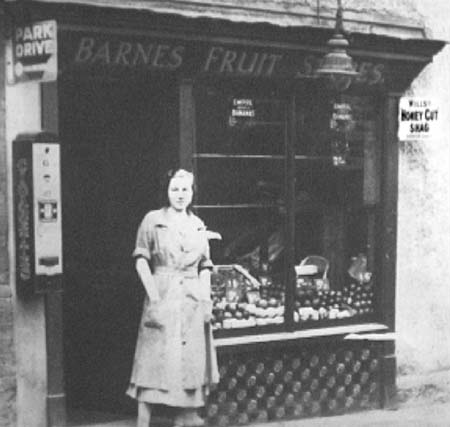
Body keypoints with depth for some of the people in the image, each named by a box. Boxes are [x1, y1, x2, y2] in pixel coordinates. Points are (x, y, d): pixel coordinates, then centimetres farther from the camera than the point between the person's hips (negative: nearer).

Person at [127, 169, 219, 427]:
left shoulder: (198, 226, 13)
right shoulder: (153, 221, 1)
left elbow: (205, 267, 14)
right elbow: (141, 260, -3)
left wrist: (206, 298, 2)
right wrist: (154, 297, -11)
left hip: (193, 299, 4)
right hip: (163, 297, -4)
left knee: (191, 360, 6)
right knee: (155, 359, -6)